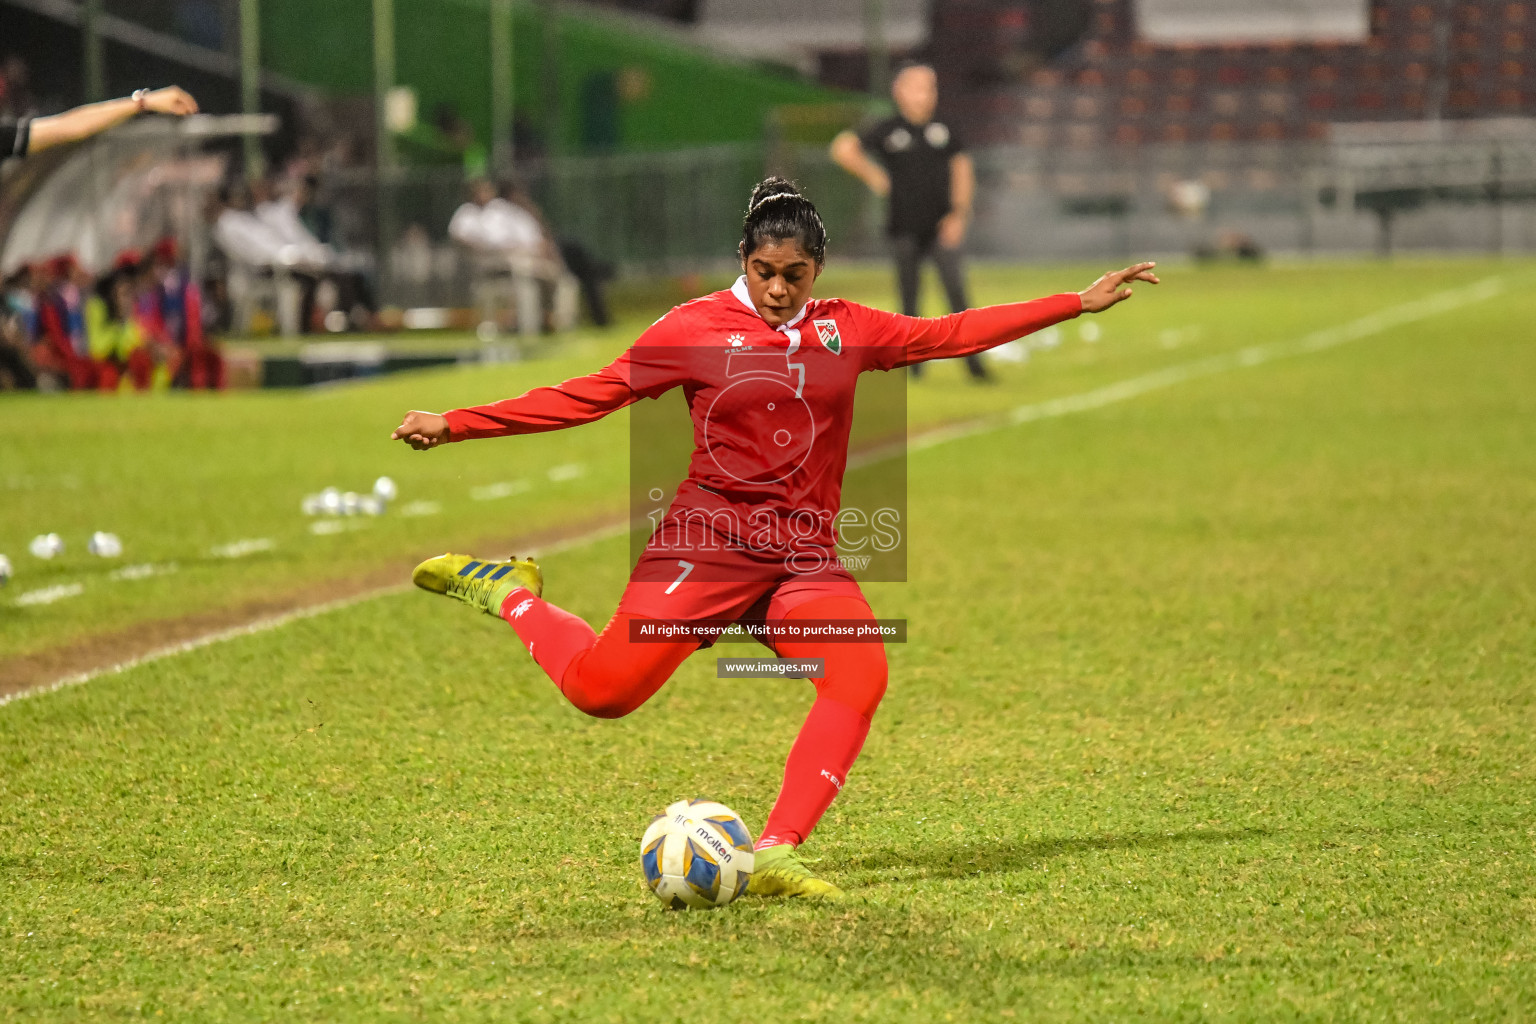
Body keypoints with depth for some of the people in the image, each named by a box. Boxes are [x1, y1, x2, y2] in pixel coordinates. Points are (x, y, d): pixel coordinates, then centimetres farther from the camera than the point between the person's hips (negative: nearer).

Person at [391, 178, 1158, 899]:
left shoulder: (845, 331, 12)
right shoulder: (695, 328, 0)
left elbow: (951, 335, 16)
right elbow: (591, 395, 1)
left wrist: (1080, 303, 14)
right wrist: (456, 424, -5)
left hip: (805, 558, 4)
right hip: (710, 541, -3)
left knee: (861, 674, -25)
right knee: (603, 688, -15)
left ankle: (775, 855, -25)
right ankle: (510, 595, 15)